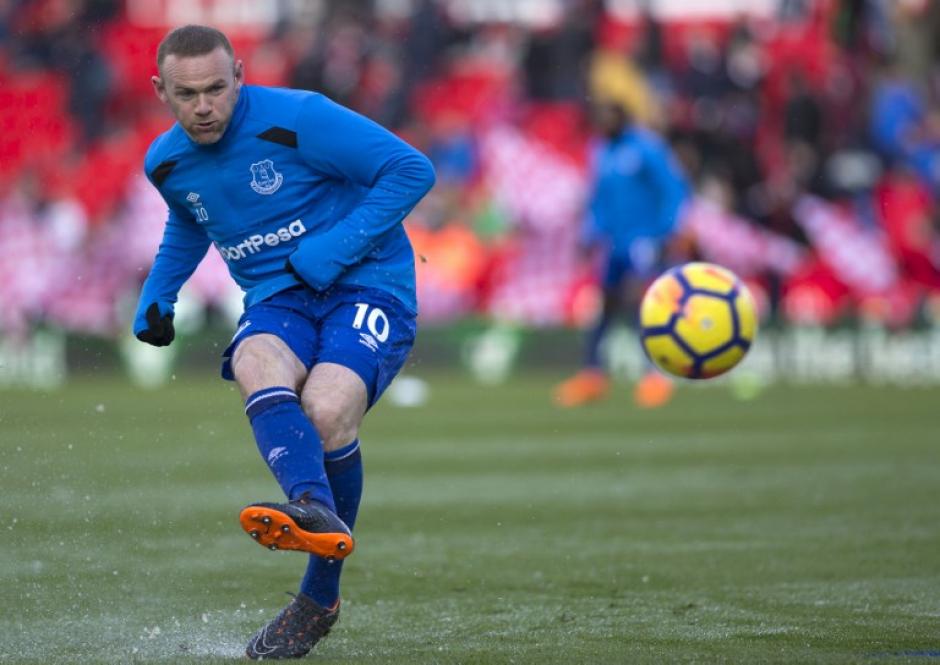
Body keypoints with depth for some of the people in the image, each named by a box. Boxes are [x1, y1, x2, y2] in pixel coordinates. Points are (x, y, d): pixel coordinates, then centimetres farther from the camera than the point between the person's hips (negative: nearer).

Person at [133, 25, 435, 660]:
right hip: (279, 302, 4)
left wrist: (333, 251, -17)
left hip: (366, 289, -4)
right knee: (257, 367, -34)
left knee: (328, 411, -31)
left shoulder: (297, 119, -12)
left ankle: (321, 599, -14)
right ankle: (313, 508, -60)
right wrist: (156, 297, 18)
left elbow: (412, 169, -11)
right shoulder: (167, 164, 8)